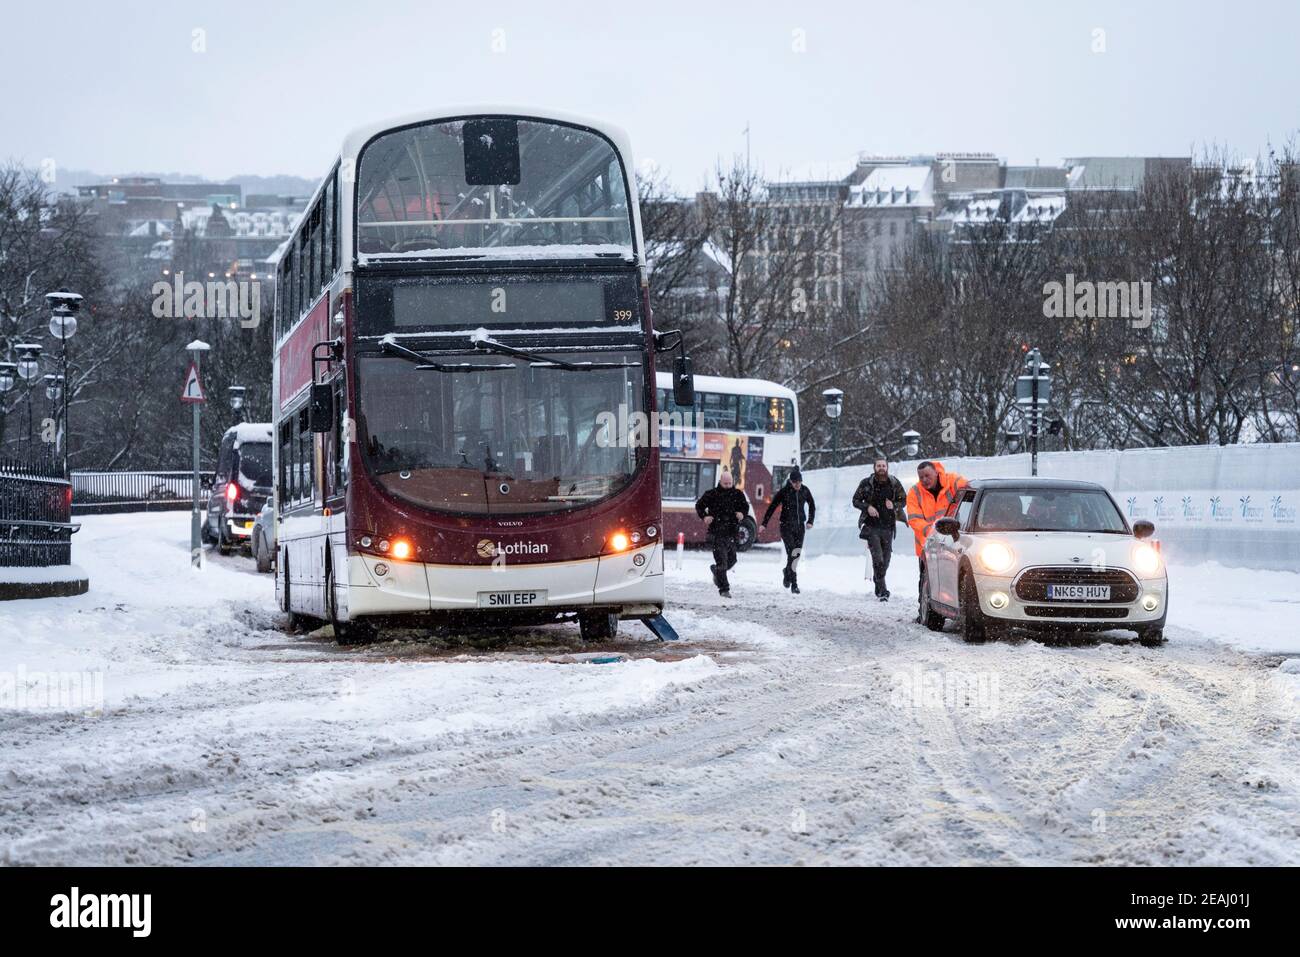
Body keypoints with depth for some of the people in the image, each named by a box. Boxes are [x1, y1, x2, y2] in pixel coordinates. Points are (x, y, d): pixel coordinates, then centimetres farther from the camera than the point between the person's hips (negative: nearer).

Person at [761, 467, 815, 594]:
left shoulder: (804, 491, 2)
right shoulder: (784, 491, -10)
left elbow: (812, 506, 18)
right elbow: (772, 507, -7)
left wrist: (810, 521, 9)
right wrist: (764, 523, -11)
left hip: (800, 526, 4)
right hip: (786, 526, -4)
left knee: (797, 554, 4)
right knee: (792, 554, -12)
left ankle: (787, 571, 33)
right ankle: (794, 584, -4)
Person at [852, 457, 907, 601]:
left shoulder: (895, 484, 3)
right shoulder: (866, 483, -1)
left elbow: (903, 499, 12)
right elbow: (856, 500, 5)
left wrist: (894, 505, -9)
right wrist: (867, 507, -14)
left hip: (888, 527, 3)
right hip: (872, 526, -3)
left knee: (886, 559, 8)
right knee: (878, 558, -14)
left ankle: (878, 587, 29)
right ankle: (882, 590, -16)